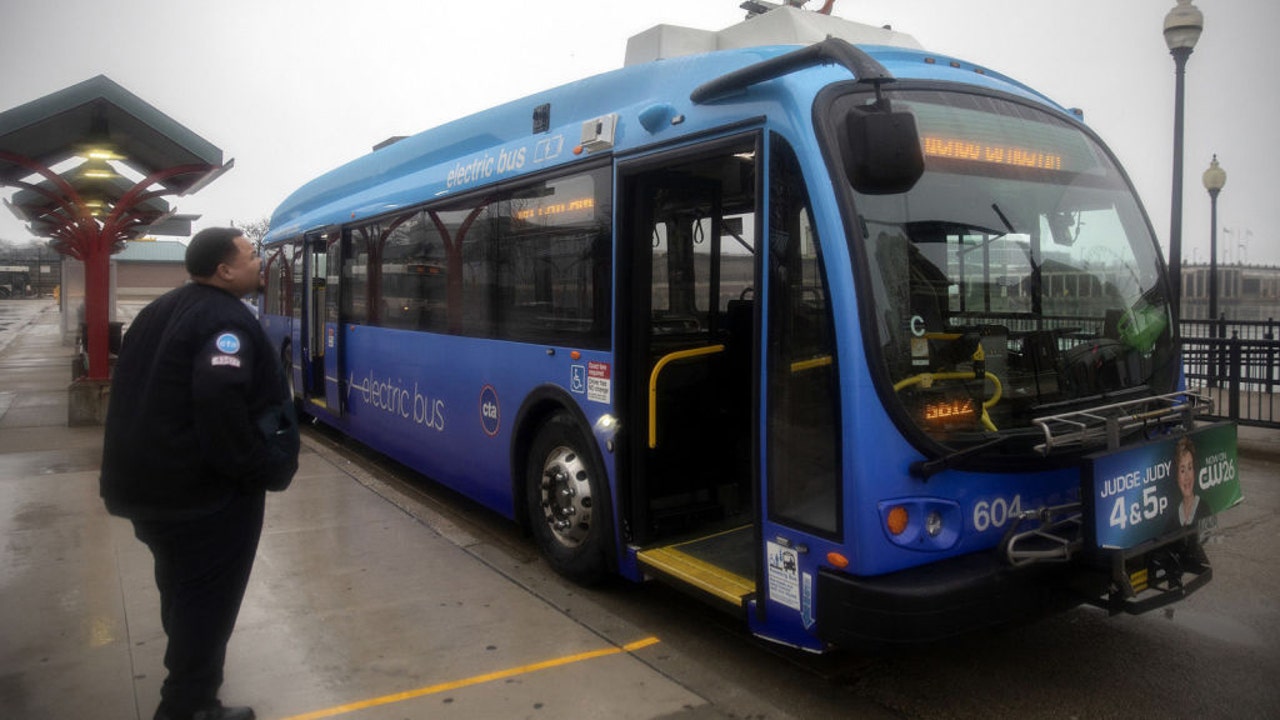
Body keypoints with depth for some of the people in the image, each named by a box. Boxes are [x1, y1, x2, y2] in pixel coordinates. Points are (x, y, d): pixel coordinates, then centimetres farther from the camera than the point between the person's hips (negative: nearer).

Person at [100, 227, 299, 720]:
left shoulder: (161, 310, 13)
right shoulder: (226, 320, -19)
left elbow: (137, 390, 18)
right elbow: (220, 403, -31)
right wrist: (265, 469, -20)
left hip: (146, 477, 10)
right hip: (205, 489, -10)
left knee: (182, 588, 25)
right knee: (208, 597, 2)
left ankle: (189, 679, 44)